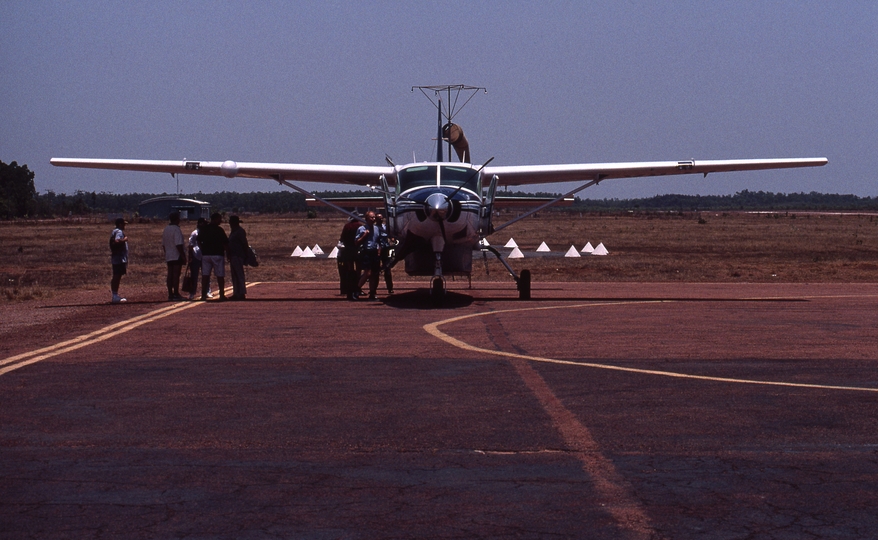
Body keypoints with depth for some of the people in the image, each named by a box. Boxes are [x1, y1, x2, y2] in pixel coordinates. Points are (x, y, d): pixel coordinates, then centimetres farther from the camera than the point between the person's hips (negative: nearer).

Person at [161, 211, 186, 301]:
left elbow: (163, 244, 17)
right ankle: (176, 295, -7)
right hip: (177, 256, -8)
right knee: (176, 275, -7)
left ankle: (170, 295, 9)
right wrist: (183, 256, -16)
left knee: (170, 275, 8)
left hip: (168, 256, 8)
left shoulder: (166, 229, 13)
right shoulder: (176, 229, -14)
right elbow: (178, 245, -19)